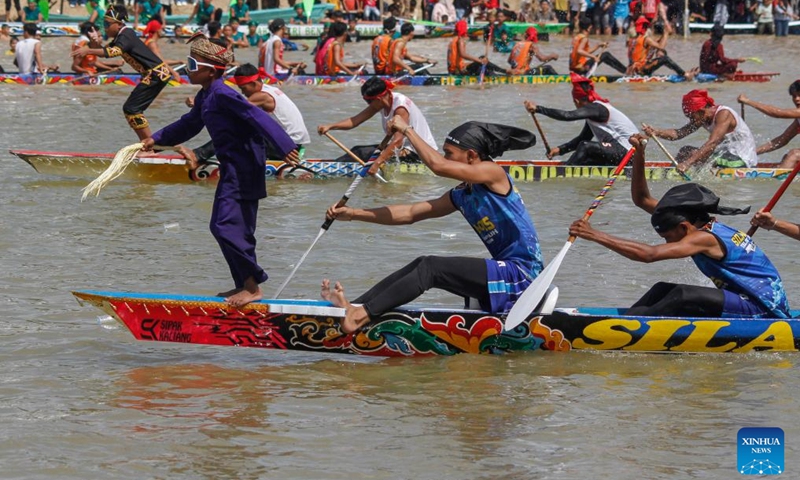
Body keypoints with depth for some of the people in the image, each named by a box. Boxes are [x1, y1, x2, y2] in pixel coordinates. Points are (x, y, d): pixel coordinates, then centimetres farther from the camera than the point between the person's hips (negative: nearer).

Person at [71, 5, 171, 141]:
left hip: (157, 74, -10)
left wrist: (88, 51, -43)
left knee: (131, 109, -11)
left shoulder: (126, 36, -18)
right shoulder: (120, 37, 12)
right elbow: (106, 51, 14)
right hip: (156, 74, 10)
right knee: (131, 109, 15)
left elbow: (114, 52, -36)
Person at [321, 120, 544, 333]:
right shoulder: (461, 196, 16)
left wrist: (407, 130, -9)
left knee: (431, 267, -16)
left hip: (522, 274, -8)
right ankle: (353, 306, -6)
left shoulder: (494, 173, -9)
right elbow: (409, 214, 16)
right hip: (505, 271, 9)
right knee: (423, 264, 1)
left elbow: (439, 166, -21)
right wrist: (354, 214, 12)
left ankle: (361, 315, -25)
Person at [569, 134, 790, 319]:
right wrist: (639, 156, 2)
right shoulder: (707, 226, 8)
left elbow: (649, 254, -30)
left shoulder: (705, 238, -20)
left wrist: (594, 235, -29)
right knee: (663, 290, 4)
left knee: (682, 295, -26)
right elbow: (642, 200, 14)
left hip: (764, 312, -10)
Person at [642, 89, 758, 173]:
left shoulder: (723, 114, -22)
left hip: (744, 161, -10)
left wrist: (688, 162, -41)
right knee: (685, 152, 4)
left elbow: (712, 142, -33)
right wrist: (657, 132, -15)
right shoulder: (704, 117, 6)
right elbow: (679, 133, 3)